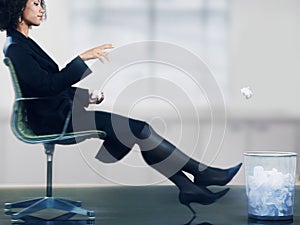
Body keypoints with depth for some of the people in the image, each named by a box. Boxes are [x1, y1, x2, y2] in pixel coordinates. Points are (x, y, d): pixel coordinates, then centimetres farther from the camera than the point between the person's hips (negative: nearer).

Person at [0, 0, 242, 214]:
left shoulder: (25, 43, 17)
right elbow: (48, 85, -23)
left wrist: (87, 95, 10)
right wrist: (83, 58, -22)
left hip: (63, 112, 10)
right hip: (54, 119, -10)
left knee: (138, 131, -2)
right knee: (138, 129, -14)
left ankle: (188, 186, -5)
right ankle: (202, 173, -5)